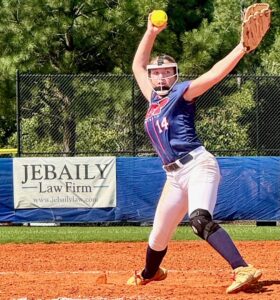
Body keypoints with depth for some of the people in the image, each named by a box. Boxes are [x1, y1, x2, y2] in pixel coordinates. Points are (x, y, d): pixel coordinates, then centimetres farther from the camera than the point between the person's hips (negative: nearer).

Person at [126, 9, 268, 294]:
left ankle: (243, 270, -42)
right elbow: (137, 66, 30)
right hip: (174, 176, 8)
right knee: (158, 237, 16)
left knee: (201, 221, -32)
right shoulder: (153, 99, 19)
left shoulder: (181, 93, -1)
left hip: (198, 166, -8)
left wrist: (244, 46, -25)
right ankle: (149, 273, 44)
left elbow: (215, 74, -13)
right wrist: (151, 32, 22)